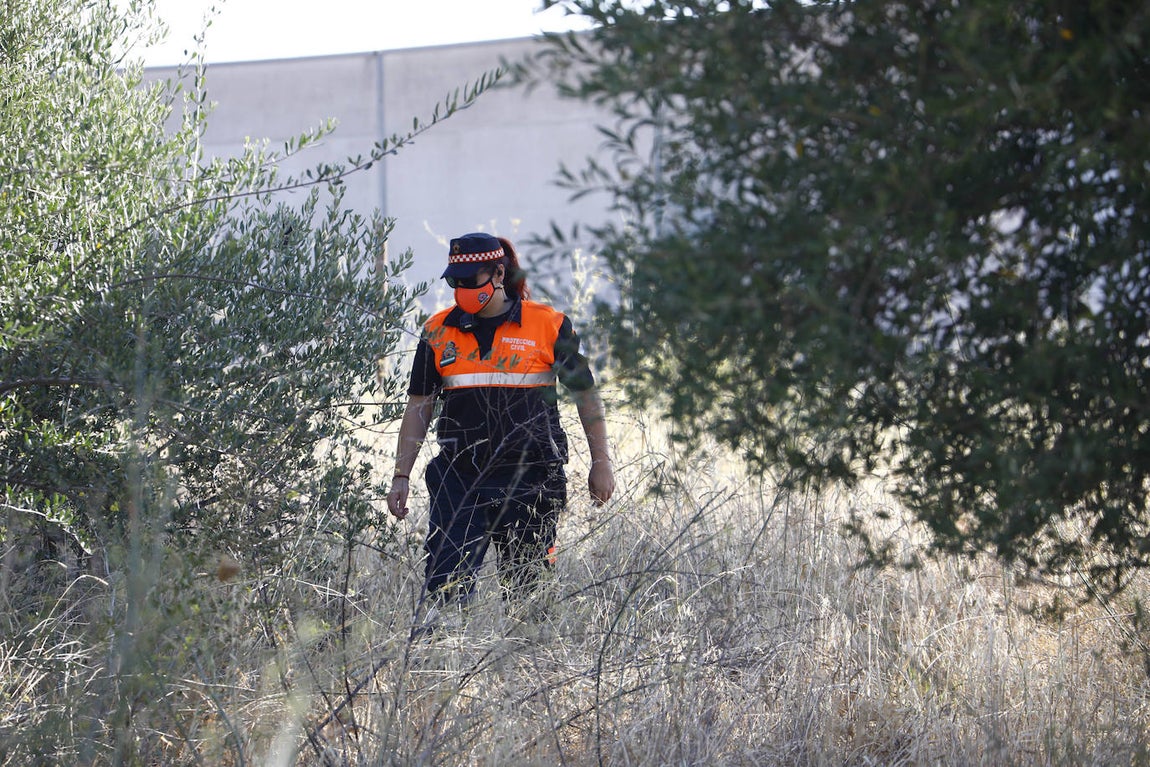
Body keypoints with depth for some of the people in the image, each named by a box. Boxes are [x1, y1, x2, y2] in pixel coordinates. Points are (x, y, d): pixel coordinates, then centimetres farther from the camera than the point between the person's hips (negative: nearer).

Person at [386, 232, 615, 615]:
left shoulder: (549, 326, 0)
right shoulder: (438, 331, 9)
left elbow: (586, 396, 7)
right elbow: (418, 408, 13)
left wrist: (601, 463, 5)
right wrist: (401, 476, 8)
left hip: (529, 477, -2)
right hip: (459, 477, 2)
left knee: (524, 588, 3)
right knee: (444, 586, -9)